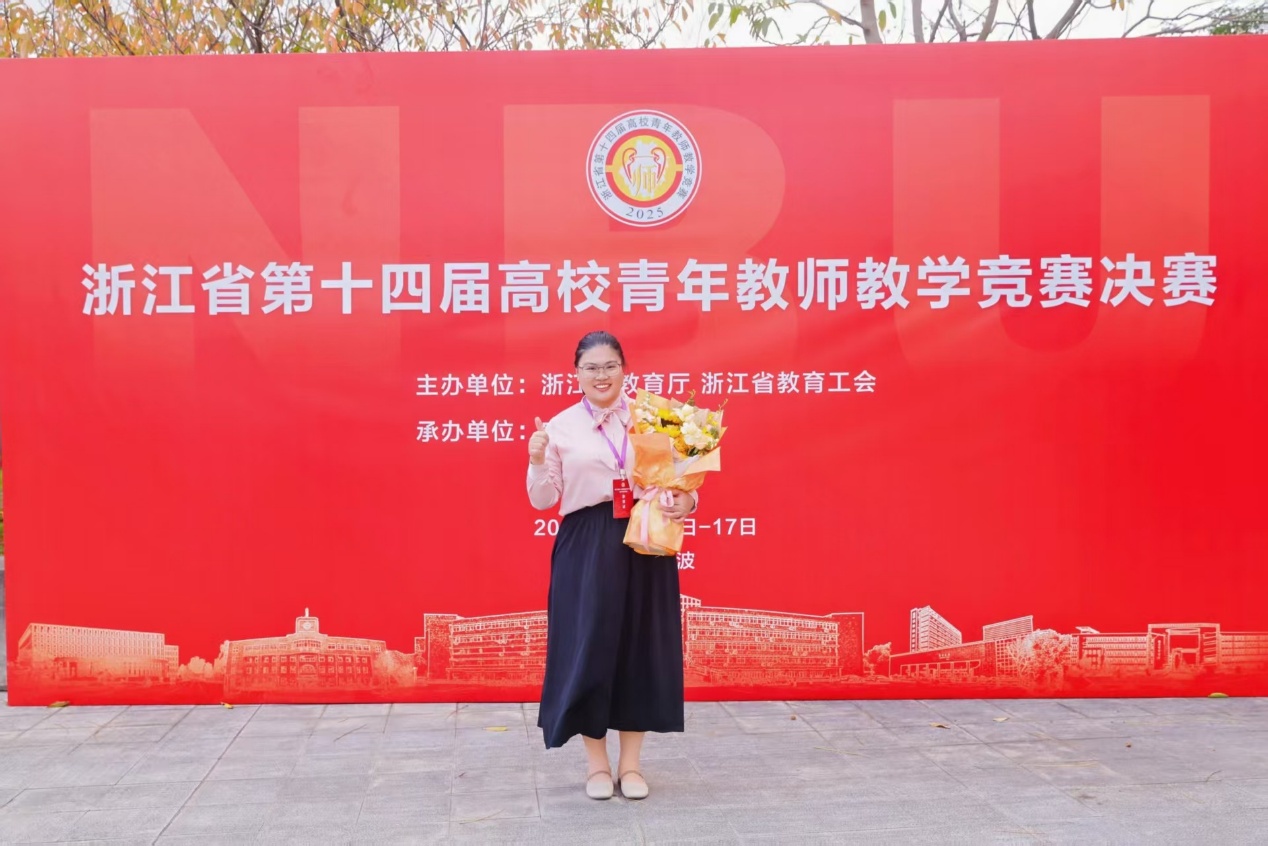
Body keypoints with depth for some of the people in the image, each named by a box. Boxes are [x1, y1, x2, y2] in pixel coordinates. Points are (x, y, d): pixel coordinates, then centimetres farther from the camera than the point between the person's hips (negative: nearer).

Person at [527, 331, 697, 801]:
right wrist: (537, 461, -14)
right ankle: (597, 763, 20)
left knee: (641, 647, 6)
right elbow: (543, 501, 3)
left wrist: (686, 501, -14)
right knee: (588, 648, 2)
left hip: (645, 544, 1)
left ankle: (630, 763, 22)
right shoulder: (560, 427, 2)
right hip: (585, 549, -1)